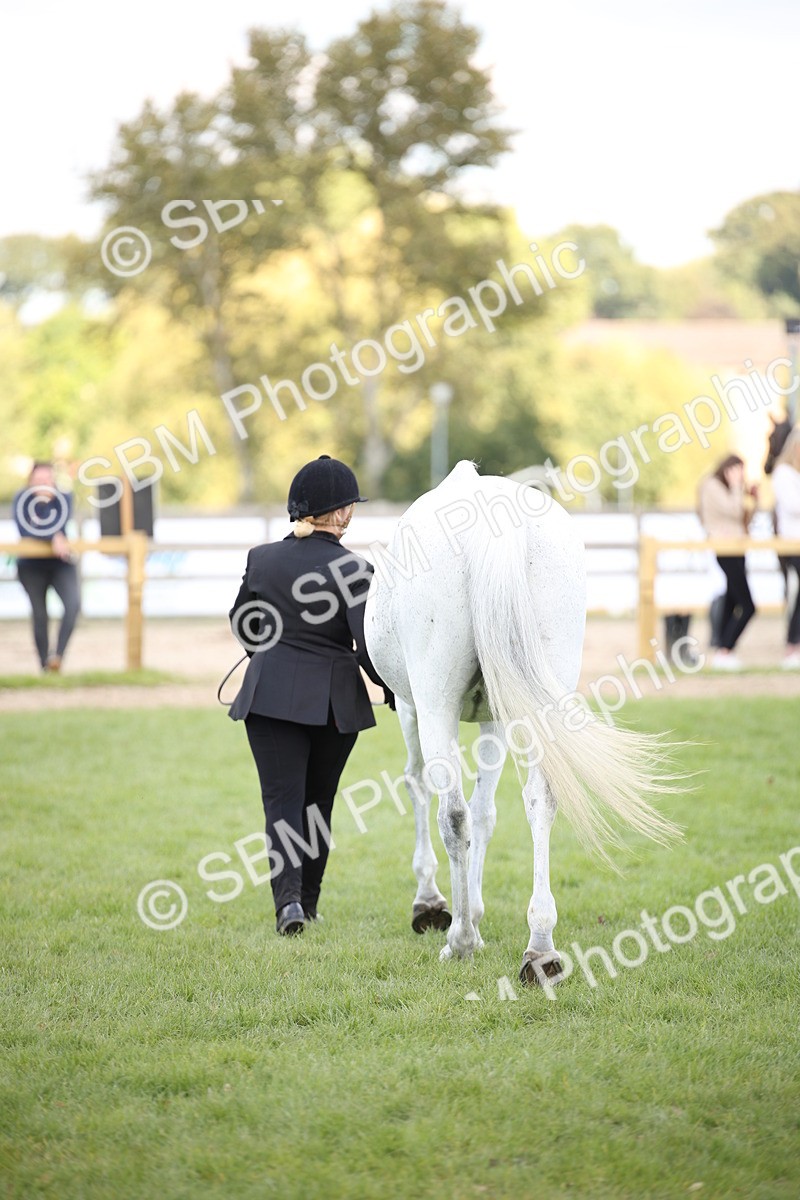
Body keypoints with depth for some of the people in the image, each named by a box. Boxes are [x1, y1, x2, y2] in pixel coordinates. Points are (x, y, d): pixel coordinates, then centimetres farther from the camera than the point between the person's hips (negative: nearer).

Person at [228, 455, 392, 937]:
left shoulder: (262, 559, -1)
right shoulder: (353, 568, -11)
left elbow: (243, 624, 13)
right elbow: (371, 647, -15)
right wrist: (394, 691, 1)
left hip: (270, 696, 1)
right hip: (335, 699, -1)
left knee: (283, 800, -1)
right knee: (317, 803, 15)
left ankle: (289, 894, -23)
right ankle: (308, 903, 23)